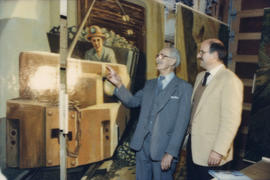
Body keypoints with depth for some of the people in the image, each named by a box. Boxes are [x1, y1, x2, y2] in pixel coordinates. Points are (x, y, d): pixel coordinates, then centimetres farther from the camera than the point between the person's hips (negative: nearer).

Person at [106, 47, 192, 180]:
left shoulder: (184, 88, -6)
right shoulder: (149, 84, 13)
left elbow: (181, 123, -11)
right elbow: (132, 101, 11)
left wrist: (170, 153, -16)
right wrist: (119, 85, -5)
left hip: (163, 148, -5)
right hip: (142, 145, 5)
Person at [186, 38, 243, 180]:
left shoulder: (230, 80, -16)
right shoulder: (200, 77, 11)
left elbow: (231, 120, -21)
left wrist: (219, 151, -21)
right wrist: (189, 134, 15)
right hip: (193, 147, 8)